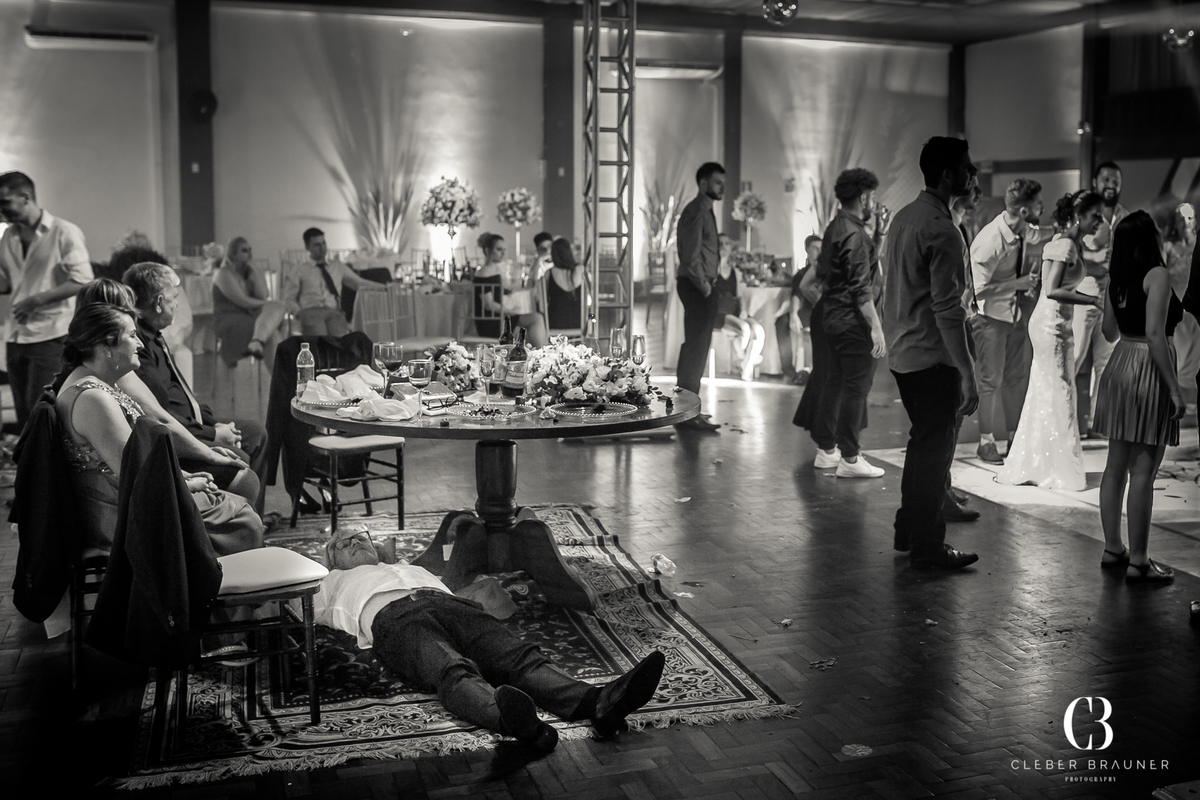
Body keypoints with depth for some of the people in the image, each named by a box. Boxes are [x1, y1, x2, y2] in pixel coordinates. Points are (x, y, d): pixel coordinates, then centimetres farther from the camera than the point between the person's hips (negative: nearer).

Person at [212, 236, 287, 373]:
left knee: (278, 309, -25)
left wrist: (254, 268, -4)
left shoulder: (252, 272, 14)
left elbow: (263, 296, -3)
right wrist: (268, 305, -4)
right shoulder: (224, 274, -4)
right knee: (271, 332, -28)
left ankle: (256, 343, -43)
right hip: (228, 320, -6)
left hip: (251, 317, 6)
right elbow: (242, 302, -13)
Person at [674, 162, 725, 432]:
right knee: (696, 348, -10)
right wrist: (704, 285, -15)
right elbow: (691, 255, -21)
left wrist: (706, 283, 13)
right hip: (697, 287, -11)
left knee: (695, 347, 16)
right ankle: (688, 415, -9)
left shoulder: (703, 210, 19)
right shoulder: (696, 211, -13)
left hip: (699, 287, 11)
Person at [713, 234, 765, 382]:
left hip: (734, 313, 5)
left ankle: (748, 370, -13)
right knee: (744, 328, -32)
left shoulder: (735, 271, 21)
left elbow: (739, 296, 19)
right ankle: (742, 358, -4)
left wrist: (742, 309, 1)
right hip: (718, 313, -5)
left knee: (759, 329, -23)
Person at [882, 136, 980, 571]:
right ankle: (926, 547, 11)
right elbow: (947, 310, -23)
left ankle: (909, 531, 32)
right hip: (932, 356, -9)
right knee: (934, 447, 1)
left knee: (924, 441, 21)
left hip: (902, 352, 9)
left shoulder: (903, 217, 10)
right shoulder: (942, 231, -19)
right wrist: (968, 376, -21)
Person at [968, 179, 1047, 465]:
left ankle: (1015, 436, 28)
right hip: (990, 316, -8)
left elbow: (1039, 235, 21)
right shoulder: (990, 242, -29)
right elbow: (978, 289, -27)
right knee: (991, 380, 1)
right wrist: (1018, 283, -22)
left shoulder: (1021, 230, -5)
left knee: (1018, 375, 15)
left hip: (1012, 312, 8)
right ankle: (986, 442, 15)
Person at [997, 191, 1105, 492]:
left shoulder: (1069, 243, 14)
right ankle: (1061, 469, 8)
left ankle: (1030, 465, 21)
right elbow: (1052, 291, -23)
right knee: (1058, 394, -2)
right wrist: (1094, 300, -21)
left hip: (1056, 324, 10)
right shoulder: (1065, 245, -15)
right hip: (1051, 324, -10)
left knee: (1044, 394, 13)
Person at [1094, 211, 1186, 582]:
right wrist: (1174, 387, -17)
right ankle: (1138, 561, 3)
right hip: (1149, 370, -8)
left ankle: (1112, 548, 23)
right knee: (1143, 472, -2)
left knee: (1116, 466, 14)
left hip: (1119, 365, 8)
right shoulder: (1157, 275, -14)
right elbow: (1155, 334, -20)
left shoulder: (1116, 277, 7)